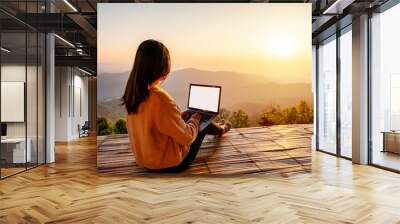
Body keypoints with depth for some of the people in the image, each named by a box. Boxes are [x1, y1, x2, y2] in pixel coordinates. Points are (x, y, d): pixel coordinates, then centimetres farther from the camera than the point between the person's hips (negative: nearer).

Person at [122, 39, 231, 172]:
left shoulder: (132, 92, -9)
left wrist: (180, 116, 10)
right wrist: (195, 118, -4)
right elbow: (187, 137, -23)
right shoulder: (161, 99, -34)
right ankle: (218, 129, 50)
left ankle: (216, 129, 51)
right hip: (169, 164, -6)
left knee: (188, 115, 23)